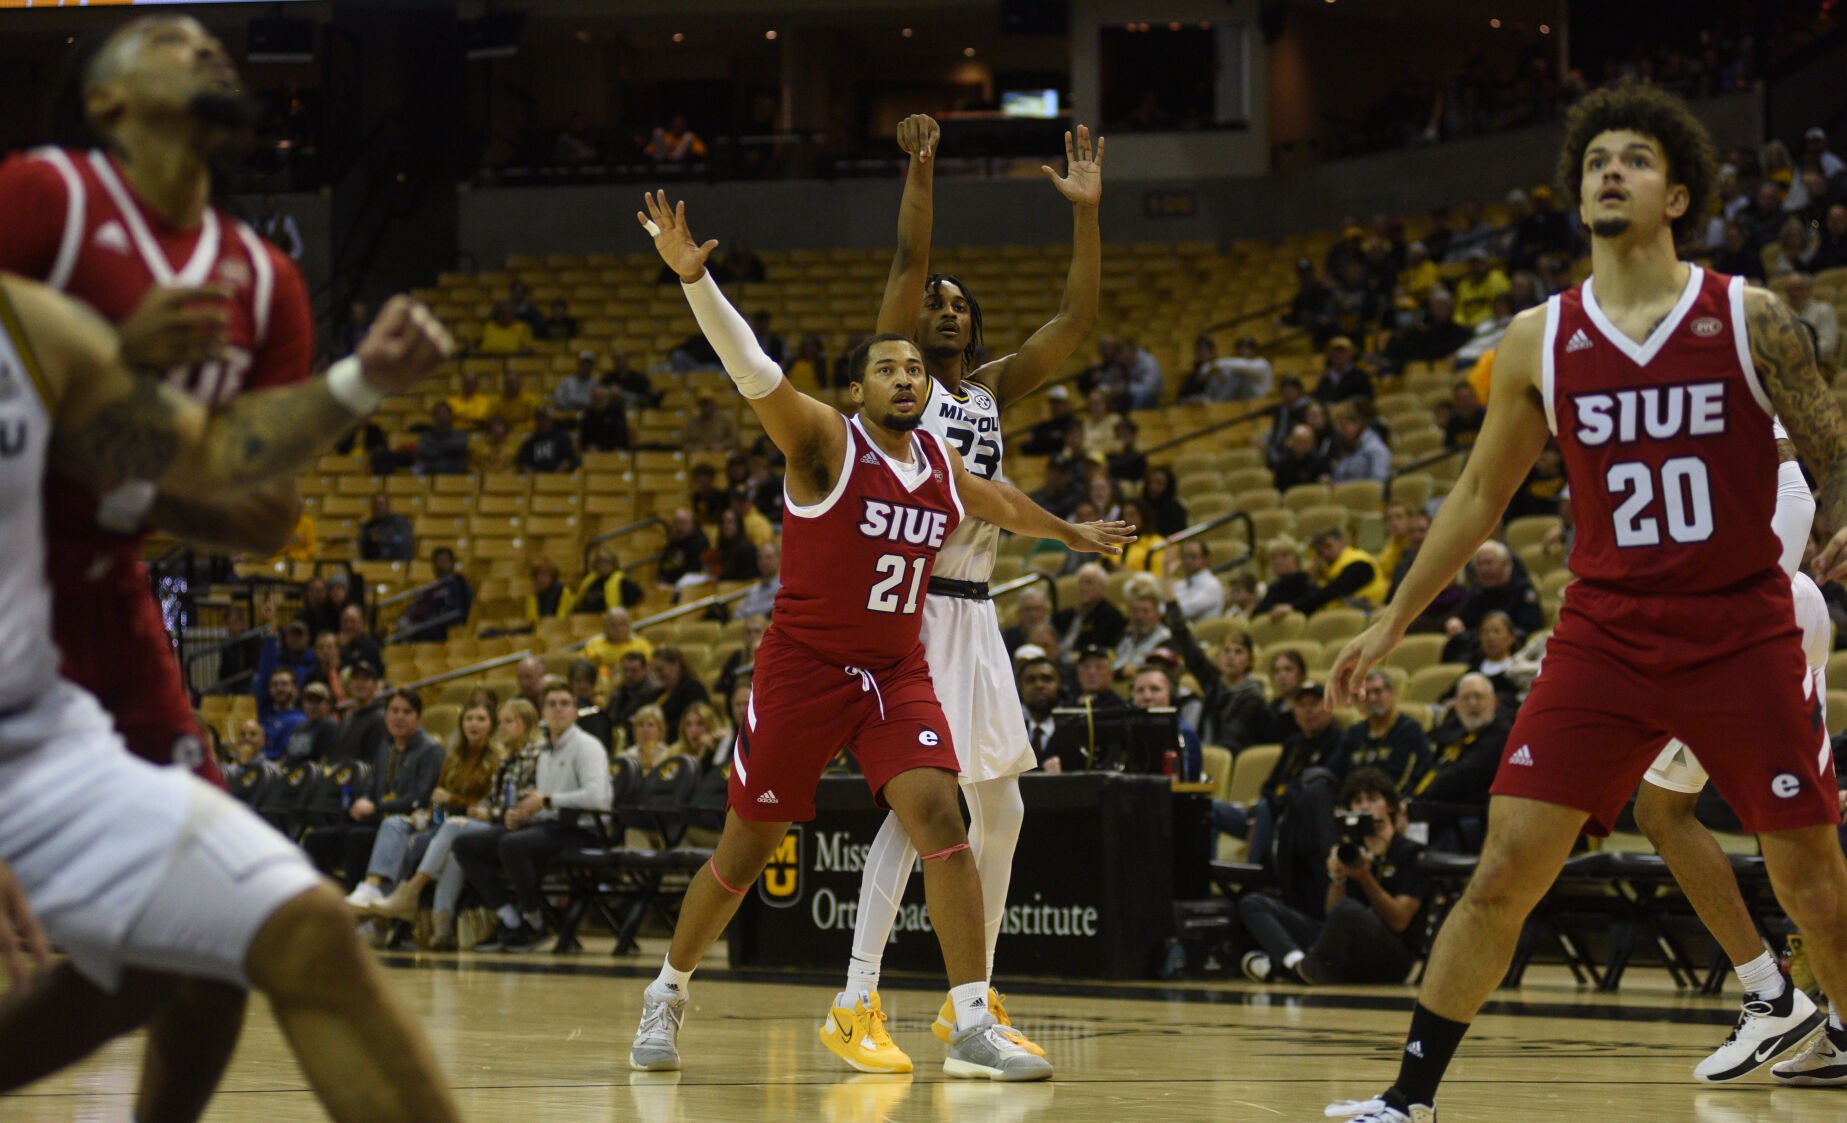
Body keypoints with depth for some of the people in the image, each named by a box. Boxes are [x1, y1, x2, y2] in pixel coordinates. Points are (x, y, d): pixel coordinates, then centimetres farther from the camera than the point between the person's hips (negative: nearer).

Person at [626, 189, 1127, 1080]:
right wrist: (692, 278, -40)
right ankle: (666, 997, 27)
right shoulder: (825, 443, -11)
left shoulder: (941, 465, 6)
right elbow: (751, 368, -25)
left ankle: (973, 1031, -16)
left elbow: (997, 501, 30)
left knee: (938, 815, -16)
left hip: (896, 671, 4)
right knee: (745, 848, 4)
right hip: (803, 665, -4)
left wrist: (1071, 533, 45)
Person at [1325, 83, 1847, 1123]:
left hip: (1743, 635, -2)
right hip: (1604, 636, 2)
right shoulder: (1540, 341, 3)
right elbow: (1481, 493, 14)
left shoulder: (1752, 320, -4)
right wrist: (1394, 620, 14)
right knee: (1506, 869, -5)